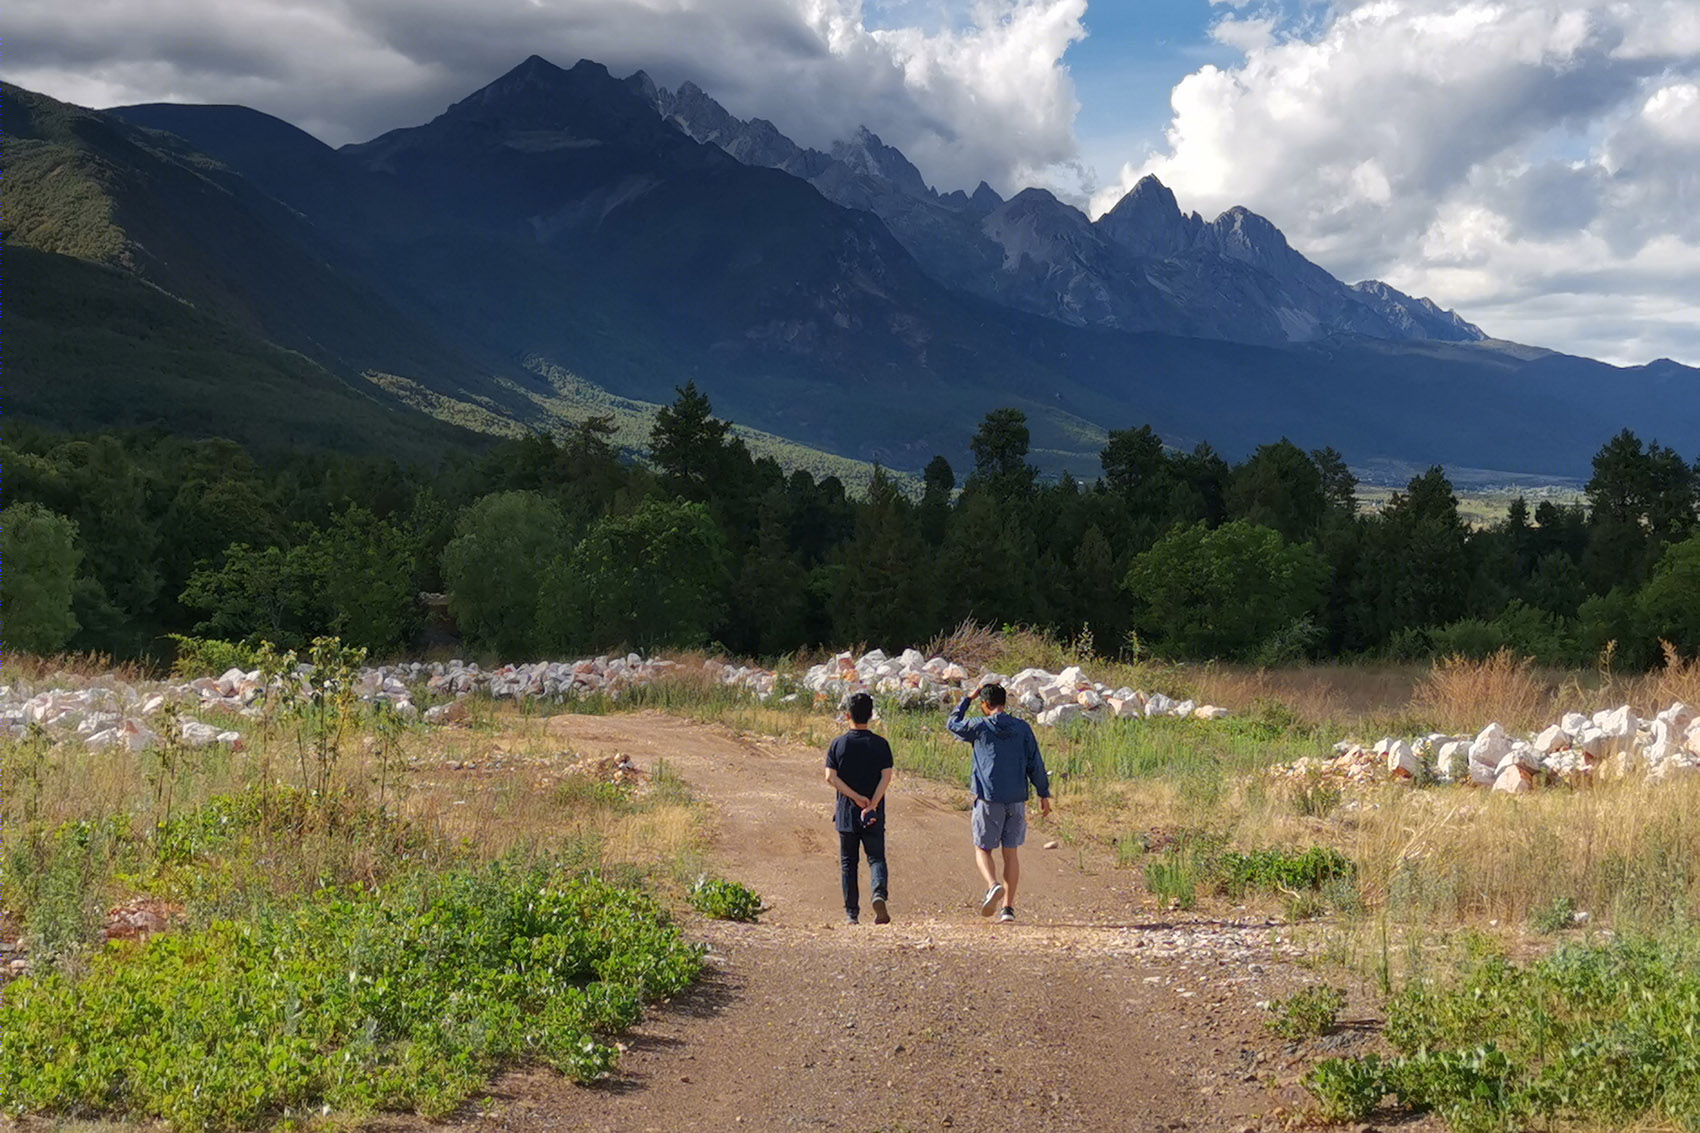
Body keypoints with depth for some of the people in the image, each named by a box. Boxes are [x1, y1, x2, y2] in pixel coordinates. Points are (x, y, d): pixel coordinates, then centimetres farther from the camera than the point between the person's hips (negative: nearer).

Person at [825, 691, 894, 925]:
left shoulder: (838, 744, -1)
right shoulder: (880, 744, -2)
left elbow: (831, 777, -8)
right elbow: (886, 777, -10)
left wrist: (856, 797, -9)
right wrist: (872, 805, -13)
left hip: (846, 813, 1)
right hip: (875, 816, -1)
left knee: (848, 863, 10)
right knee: (876, 858, 5)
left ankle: (851, 913, 11)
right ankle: (879, 893, -23)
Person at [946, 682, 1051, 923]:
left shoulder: (979, 727, -3)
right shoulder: (1022, 728, 4)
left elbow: (953, 723, 16)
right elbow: (1035, 764, 4)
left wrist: (968, 699, 22)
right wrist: (1044, 794, 9)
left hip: (988, 799, -3)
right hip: (1017, 799, 3)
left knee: (982, 848, 8)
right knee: (1011, 853, 10)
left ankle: (993, 885, -20)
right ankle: (1008, 907, 8)